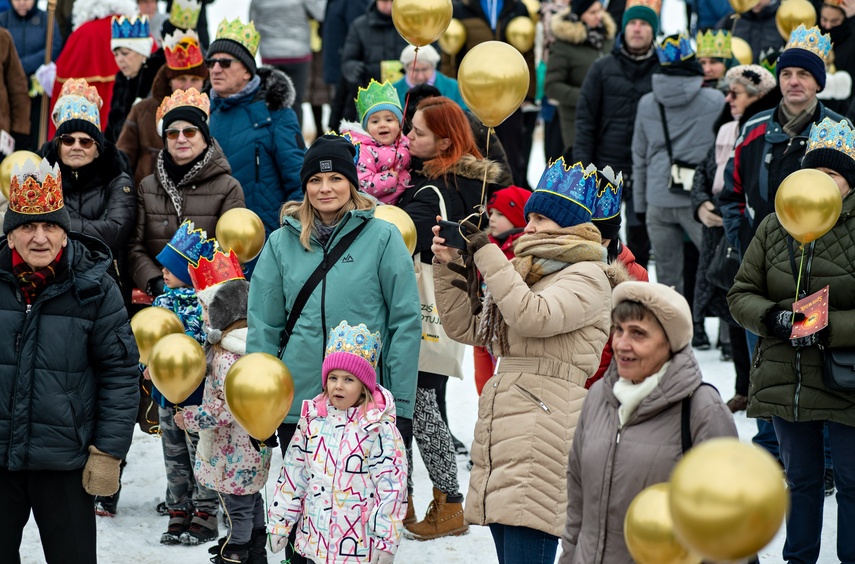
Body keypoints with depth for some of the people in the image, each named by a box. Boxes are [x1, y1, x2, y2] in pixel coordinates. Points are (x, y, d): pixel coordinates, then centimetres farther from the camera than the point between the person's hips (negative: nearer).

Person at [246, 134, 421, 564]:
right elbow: (263, 327, 7)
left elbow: (406, 322, -4)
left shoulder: (382, 238, -3)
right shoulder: (283, 242, 5)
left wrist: (402, 404, -7)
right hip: (296, 402, 2)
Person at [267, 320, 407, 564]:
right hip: (315, 539, 5)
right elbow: (293, 473, 9)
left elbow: (391, 485, -12)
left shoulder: (379, 428, -12)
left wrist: (386, 539, -13)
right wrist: (280, 522, 9)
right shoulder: (312, 420, 3)